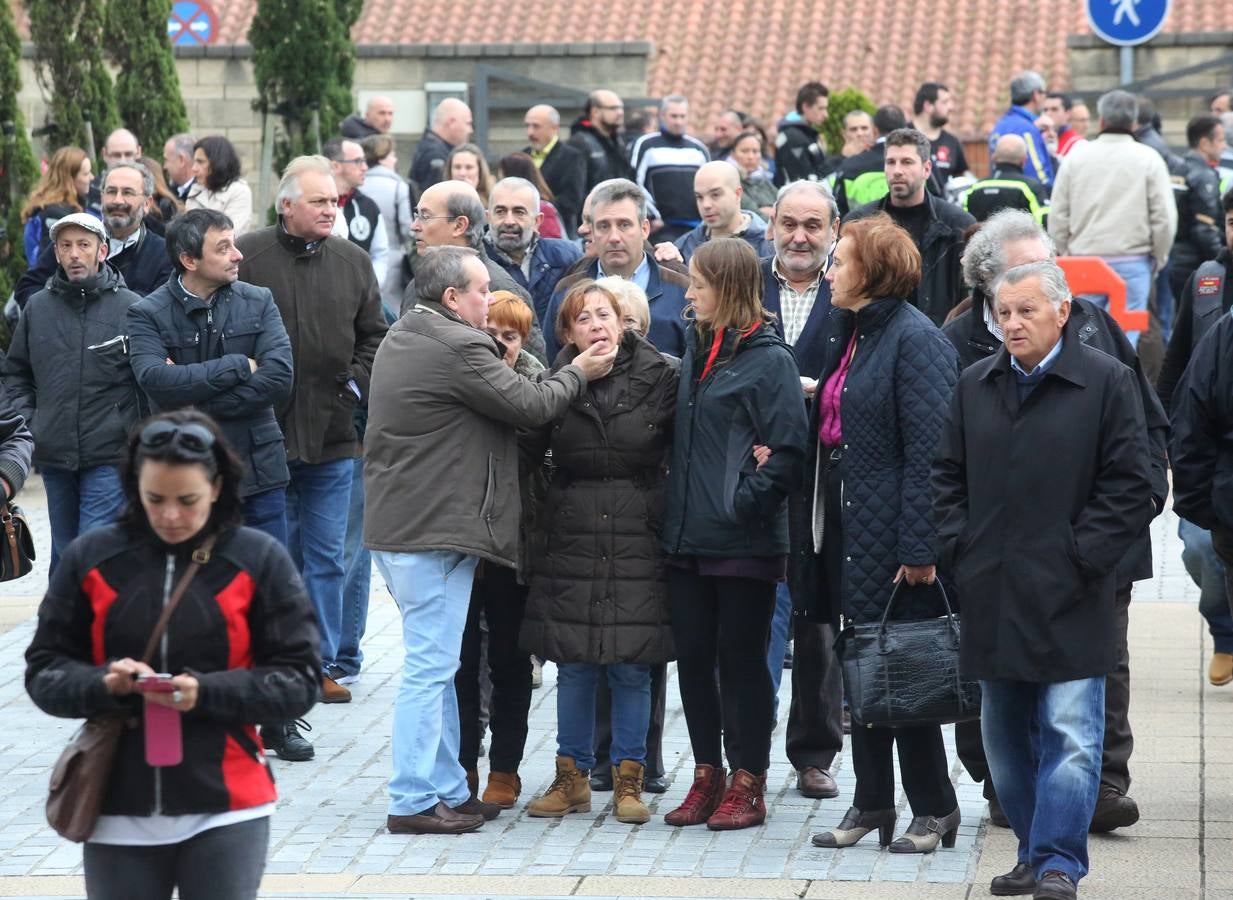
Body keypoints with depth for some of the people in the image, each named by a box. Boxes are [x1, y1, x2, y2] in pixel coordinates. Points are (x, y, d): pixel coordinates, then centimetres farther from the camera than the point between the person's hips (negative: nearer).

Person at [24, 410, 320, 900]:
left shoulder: (259, 560, -2)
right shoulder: (90, 558, 2)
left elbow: (299, 680, -3)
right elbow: (43, 672, 5)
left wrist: (206, 693, -19)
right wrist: (104, 684, -16)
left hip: (225, 808, -2)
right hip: (118, 809, 2)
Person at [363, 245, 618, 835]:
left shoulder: (400, 339, 15)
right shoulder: (458, 347, -17)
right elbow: (531, 406, -12)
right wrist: (578, 374, 4)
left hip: (399, 525, 11)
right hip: (433, 531, -11)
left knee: (436, 664, 15)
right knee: (430, 665, -6)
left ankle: (448, 790, 21)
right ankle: (413, 802, -4)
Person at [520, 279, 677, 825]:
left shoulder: (658, 378, -1)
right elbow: (527, 451, 3)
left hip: (638, 539, -1)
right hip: (571, 539, 1)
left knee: (632, 666, 1)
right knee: (573, 665, 6)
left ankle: (628, 781, 12)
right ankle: (572, 777, 18)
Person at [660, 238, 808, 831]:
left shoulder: (768, 359, -9)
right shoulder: (695, 351, 13)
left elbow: (787, 452, -14)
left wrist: (742, 503, -16)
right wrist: (677, 504, 10)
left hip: (743, 543, -7)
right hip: (687, 537, 7)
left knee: (742, 661, 1)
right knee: (694, 659, 10)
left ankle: (749, 786, 9)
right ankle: (707, 777, 20)